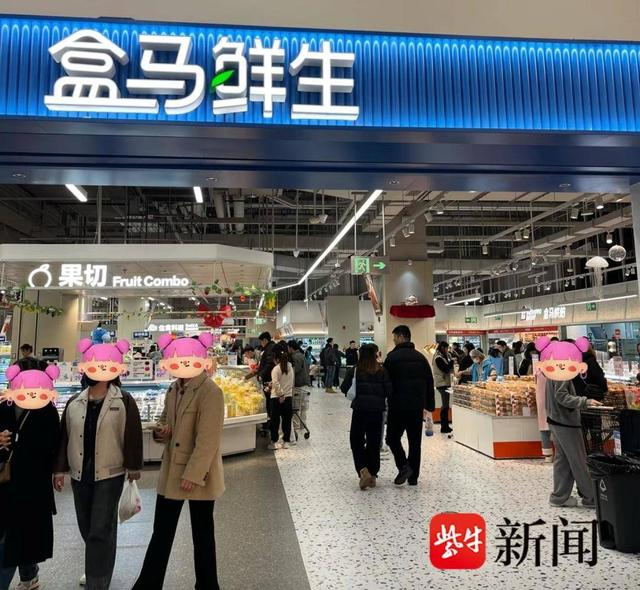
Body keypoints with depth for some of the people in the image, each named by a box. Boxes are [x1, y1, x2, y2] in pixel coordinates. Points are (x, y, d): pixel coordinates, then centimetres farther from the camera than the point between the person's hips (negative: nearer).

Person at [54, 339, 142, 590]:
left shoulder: (124, 401, -9)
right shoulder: (74, 402, 4)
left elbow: (132, 435, -7)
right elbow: (64, 436, 9)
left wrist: (134, 466, -5)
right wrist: (60, 469, 9)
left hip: (110, 474, -5)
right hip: (80, 473, 5)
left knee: (101, 530, -3)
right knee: (87, 527, 18)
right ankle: (98, 567, 42)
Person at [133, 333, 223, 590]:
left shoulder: (210, 392, -19)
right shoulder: (174, 388, 5)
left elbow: (207, 439, -22)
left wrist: (192, 474, -22)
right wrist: (161, 430, -3)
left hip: (198, 475, -7)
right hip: (170, 472, 7)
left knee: (202, 533, 11)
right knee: (161, 532, 16)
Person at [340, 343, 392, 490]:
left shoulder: (354, 371, -7)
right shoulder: (382, 371, -3)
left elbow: (344, 388, -6)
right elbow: (389, 391, -4)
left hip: (359, 410, -2)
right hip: (377, 411, 2)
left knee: (356, 441, 9)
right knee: (374, 443, 13)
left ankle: (363, 471, -9)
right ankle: (373, 475, 18)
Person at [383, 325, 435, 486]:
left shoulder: (392, 357, -8)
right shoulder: (421, 357, 9)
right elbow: (430, 383, 10)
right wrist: (429, 405, 14)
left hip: (397, 406, -4)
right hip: (417, 407, 5)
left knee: (393, 438, 10)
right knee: (415, 441, 11)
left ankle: (403, 466, -7)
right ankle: (413, 477, 14)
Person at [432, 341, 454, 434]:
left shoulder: (444, 356, 16)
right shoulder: (438, 358, -14)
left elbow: (448, 368, 14)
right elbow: (446, 369, -18)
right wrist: (452, 361, -9)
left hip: (445, 383, 10)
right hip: (442, 383, -10)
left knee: (445, 405, 12)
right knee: (445, 405, -7)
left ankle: (445, 426, 17)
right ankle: (444, 427, -2)